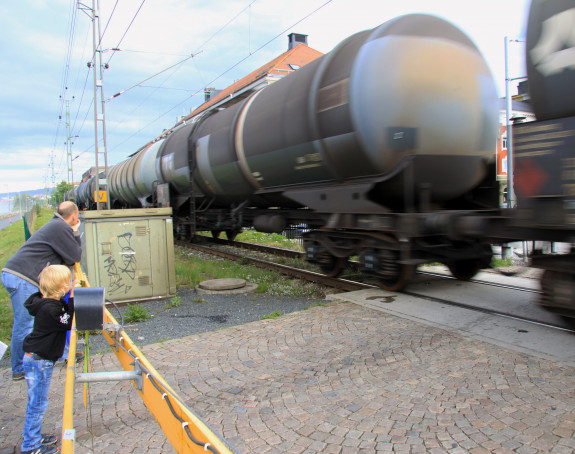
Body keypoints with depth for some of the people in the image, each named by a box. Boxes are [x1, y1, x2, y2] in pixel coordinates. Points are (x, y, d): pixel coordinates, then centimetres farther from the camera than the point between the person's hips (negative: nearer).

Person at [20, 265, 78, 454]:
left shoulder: (51, 302, 4)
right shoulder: (49, 309, -25)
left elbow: (67, 317, 12)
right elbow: (70, 323, -21)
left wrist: (71, 297, 3)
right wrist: (73, 298, -20)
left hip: (41, 360, 10)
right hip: (38, 361, -10)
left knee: (37, 403, 20)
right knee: (37, 404, 2)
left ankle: (34, 437, 33)